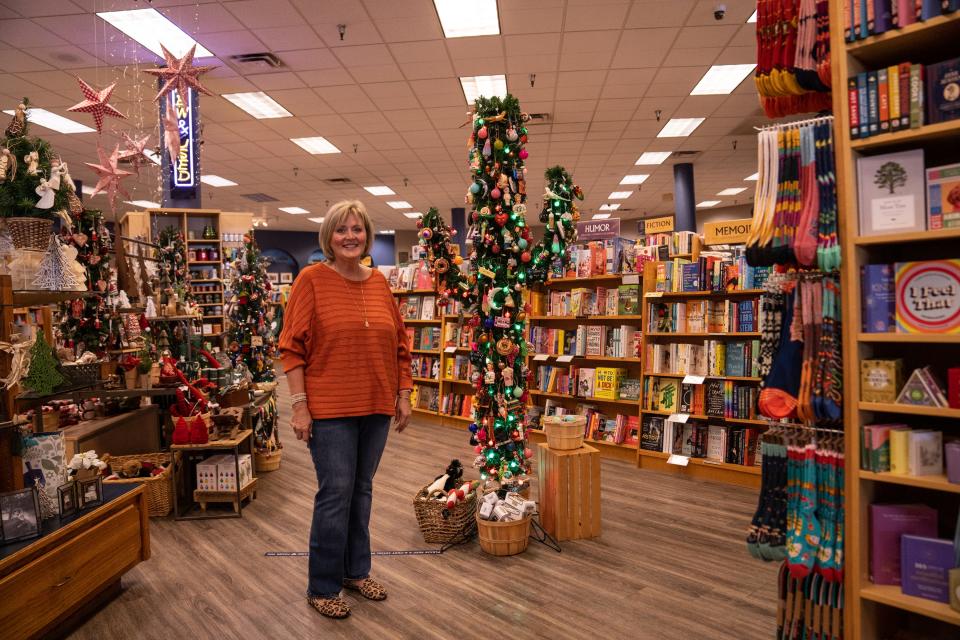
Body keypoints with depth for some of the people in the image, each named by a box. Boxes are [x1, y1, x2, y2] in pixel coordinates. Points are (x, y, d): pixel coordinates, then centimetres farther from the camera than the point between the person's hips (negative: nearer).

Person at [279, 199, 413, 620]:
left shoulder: (379, 282, 8)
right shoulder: (312, 279, -6)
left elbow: (399, 344, 12)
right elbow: (292, 348, -8)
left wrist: (403, 395, 9)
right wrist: (299, 405, -13)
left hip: (376, 407, 5)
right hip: (329, 409, -5)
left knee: (362, 490, 15)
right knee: (335, 494, 1)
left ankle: (356, 571, 33)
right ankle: (322, 588, 20)